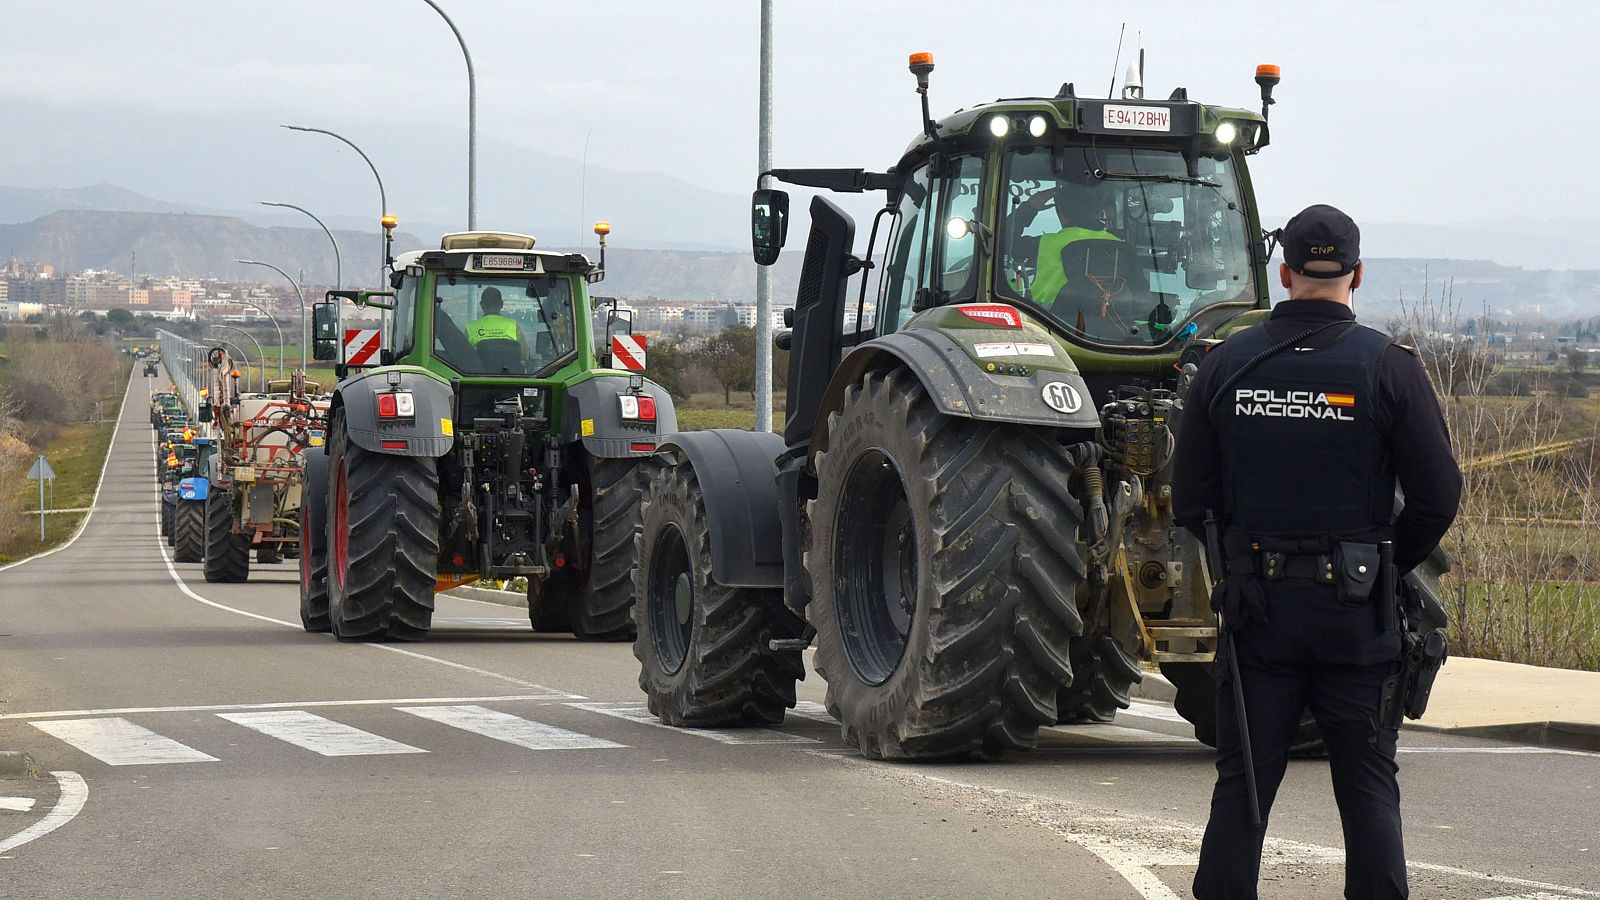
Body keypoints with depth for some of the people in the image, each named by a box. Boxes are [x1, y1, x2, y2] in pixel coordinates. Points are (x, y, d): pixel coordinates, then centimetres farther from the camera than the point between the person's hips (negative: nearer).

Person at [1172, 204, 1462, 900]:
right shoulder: (1387, 367, -5)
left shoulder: (1227, 364, 1)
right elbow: (1438, 497, -6)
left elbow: (1190, 501, 3)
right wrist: (1390, 567, 9)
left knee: (1241, 784, 7)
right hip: (1355, 609, -2)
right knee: (1368, 785, 5)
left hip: (1256, 604, 2)